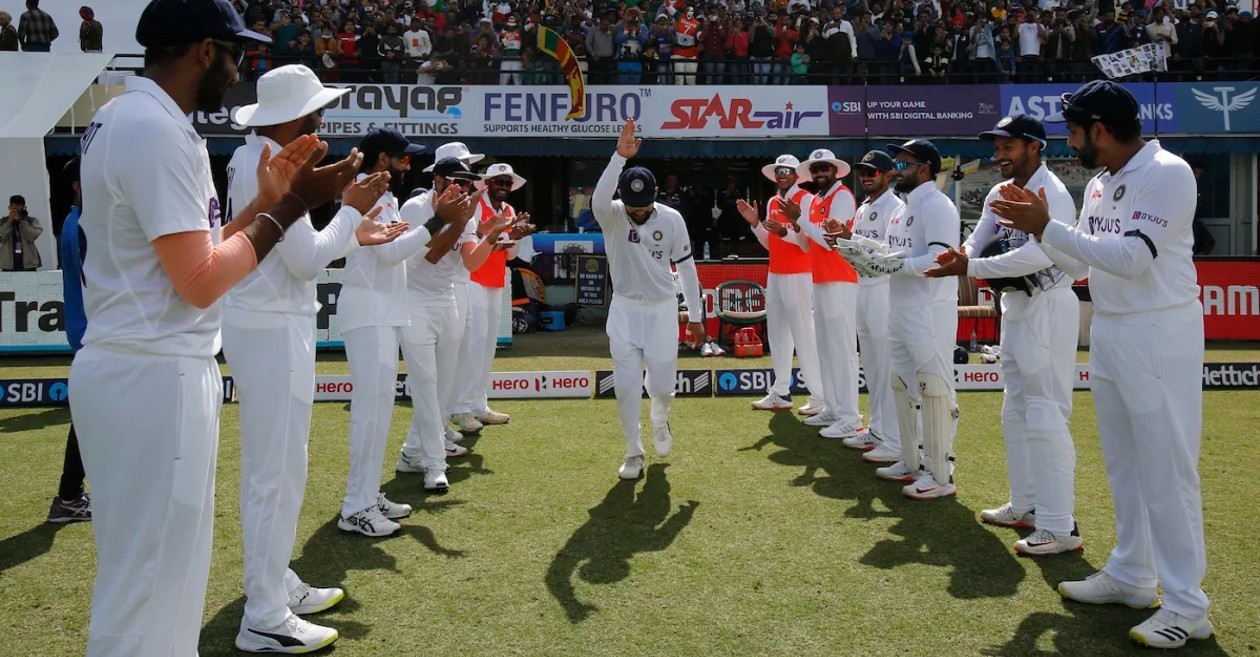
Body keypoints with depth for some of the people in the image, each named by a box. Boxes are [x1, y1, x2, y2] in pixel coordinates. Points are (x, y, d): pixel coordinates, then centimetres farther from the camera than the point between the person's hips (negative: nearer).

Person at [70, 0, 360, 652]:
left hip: (140, 371, 10)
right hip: (154, 378, -10)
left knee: (164, 572, 19)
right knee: (147, 582, -1)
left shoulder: (121, 119, 16)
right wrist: (289, 206, -11)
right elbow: (200, 282, -19)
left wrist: (266, 201, 12)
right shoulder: (157, 129, -17)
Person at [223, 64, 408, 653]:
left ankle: (275, 583, 32)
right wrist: (351, 209, -6)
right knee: (279, 472, -3)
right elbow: (306, 260, -17)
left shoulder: (248, 159, 13)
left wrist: (354, 237, 14)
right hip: (274, 331, -10)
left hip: (258, 324, 10)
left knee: (266, 467, 18)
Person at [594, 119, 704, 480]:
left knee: (662, 384, 3)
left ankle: (660, 421, 38)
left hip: (662, 310, 1)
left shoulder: (671, 219, -7)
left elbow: (686, 265, 2)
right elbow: (598, 201, -38)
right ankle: (634, 452, 15)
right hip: (625, 310, -1)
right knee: (626, 384, -3)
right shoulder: (613, 216, -12)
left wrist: (695, 315, 4)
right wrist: (619, 156, -45)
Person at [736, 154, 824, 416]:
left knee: (803, 334, -11)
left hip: (798, 276, -8)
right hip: (774, 275, 8)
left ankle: (821, 396, -8)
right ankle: (780, 392, 19)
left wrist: (784, 232, -30)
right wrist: (755, 223, 3)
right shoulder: (772, 203, 15)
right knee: (777, 333, 11)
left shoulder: (805, 199, -8)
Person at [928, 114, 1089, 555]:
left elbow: (1039, 255, -29)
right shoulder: (999, 195, 11)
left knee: (1045, 416, -10)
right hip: (1015, 306, 10)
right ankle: (1025, 506, 28)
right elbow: (977, 241, 3)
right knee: (1015, 413, 16)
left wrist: (971, 268, -32)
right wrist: (960, 256, -20)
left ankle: (1059, 527, -5)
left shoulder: (1051, 193, -16)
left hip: (1048, 308, -10)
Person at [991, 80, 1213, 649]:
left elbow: (1131, 257, -24)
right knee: (1123, 462, 16)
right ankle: (1131, 575, 29)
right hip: (1107, 331, 9)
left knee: (1167, 468, -4)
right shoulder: (1098, 184, 10)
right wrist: (1039, 225, 4)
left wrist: (1048, 227, -21)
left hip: (1158, 333, -9)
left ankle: (1187, 603, 6)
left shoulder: (1167, 174, -15)